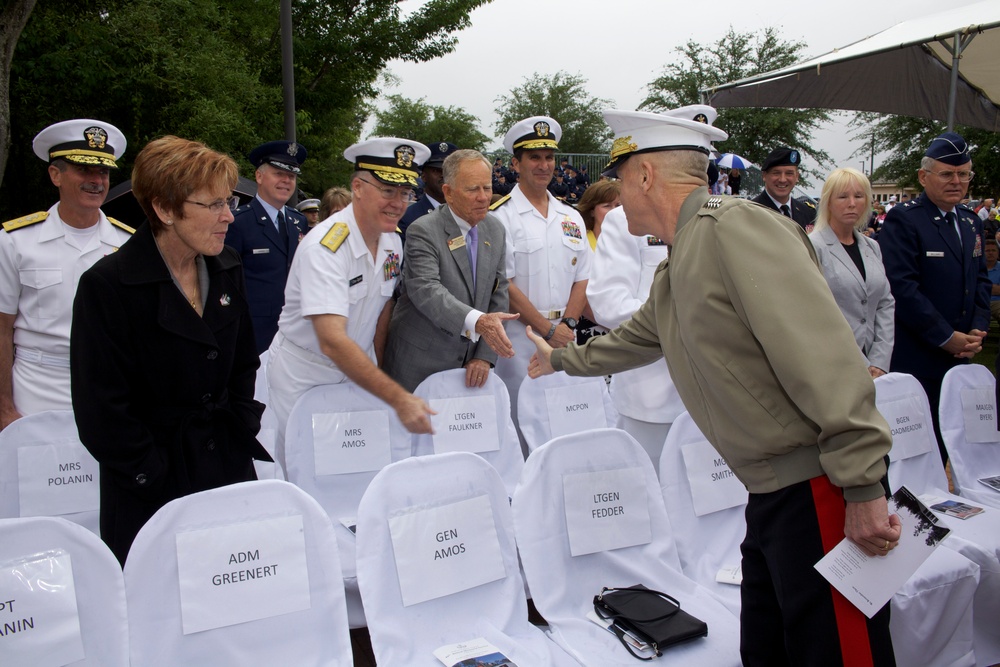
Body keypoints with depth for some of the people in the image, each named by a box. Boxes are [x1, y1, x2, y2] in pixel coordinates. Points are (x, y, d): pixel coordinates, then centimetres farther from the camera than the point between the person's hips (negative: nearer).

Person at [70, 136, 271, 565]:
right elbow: (102, 413, -13)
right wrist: (161, 484, -13)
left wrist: (243, 439, 5)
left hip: (230, 468, 5)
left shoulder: (226, 270, 4)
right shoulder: (107, 286, -13)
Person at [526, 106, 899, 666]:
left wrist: (863, 488, -25)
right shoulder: (676, 272, 15)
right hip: (771, 492, 9)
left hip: (820, 488, -9)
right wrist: (561, 359, 49)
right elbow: (632, 341, 34)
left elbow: (823, 356, -24)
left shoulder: (734, 226, -16)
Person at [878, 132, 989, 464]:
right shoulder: (902, 219, -10)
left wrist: (978, 330, 1)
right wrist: (946, 337, -15)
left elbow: (981, 280, 18)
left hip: (960, 356, 7)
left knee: (944, 445, 13)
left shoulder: (972, 222, 15)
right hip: (914, 358, -7)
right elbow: (902, 287, -18)